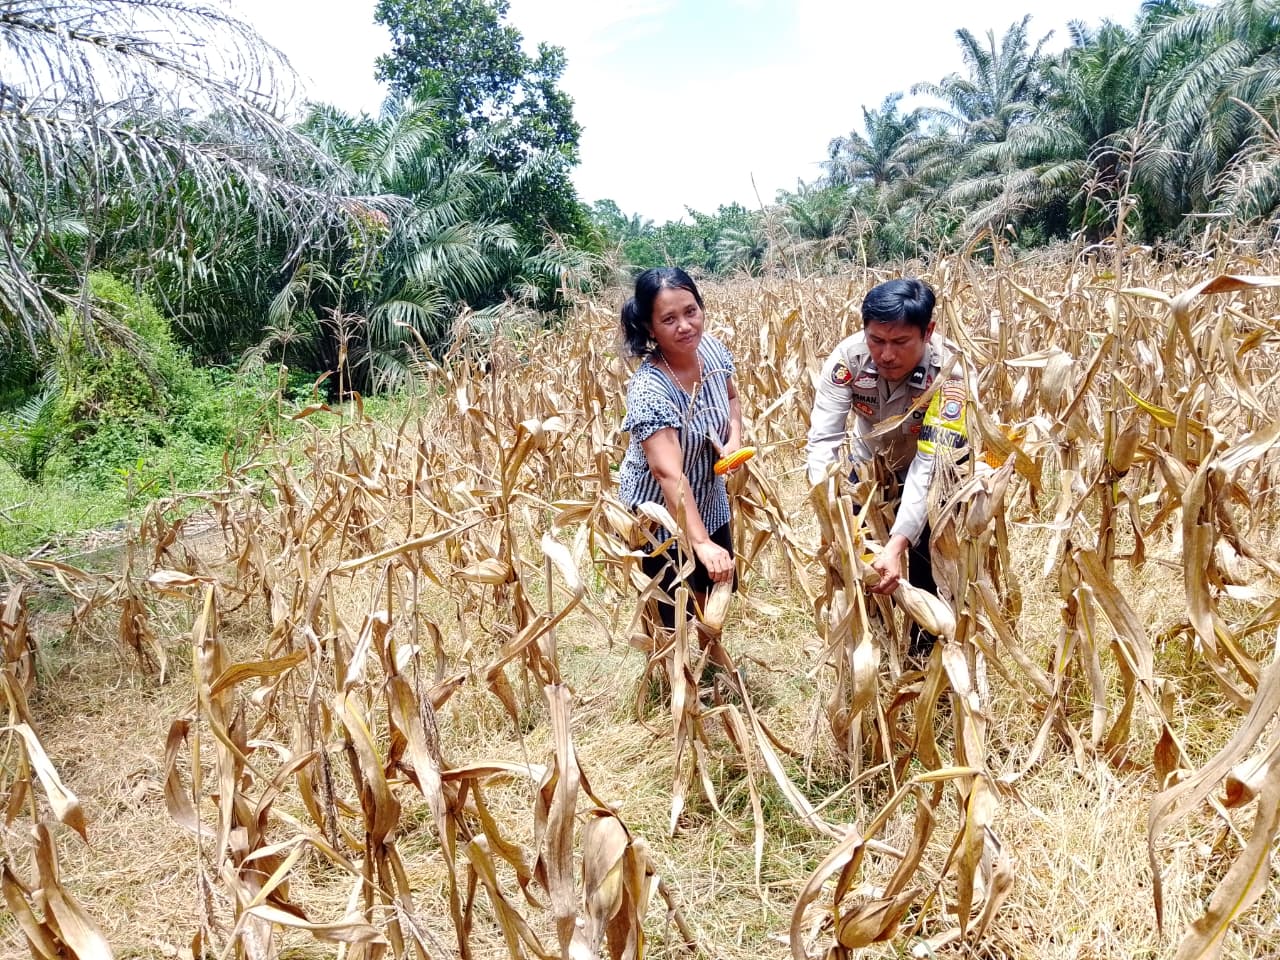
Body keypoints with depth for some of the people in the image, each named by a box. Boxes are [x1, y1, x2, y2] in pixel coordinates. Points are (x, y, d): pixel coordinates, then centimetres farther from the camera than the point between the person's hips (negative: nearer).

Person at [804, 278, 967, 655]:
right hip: (869, 462, 2)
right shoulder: (848, 356, -31)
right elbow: (823, 438, -35)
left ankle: (926, 646, 22)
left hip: (933, 470, -2)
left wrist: (898, 543, -53)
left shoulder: (946, 374, -36)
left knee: (927, 558, -3)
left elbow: (929, 466, -41)